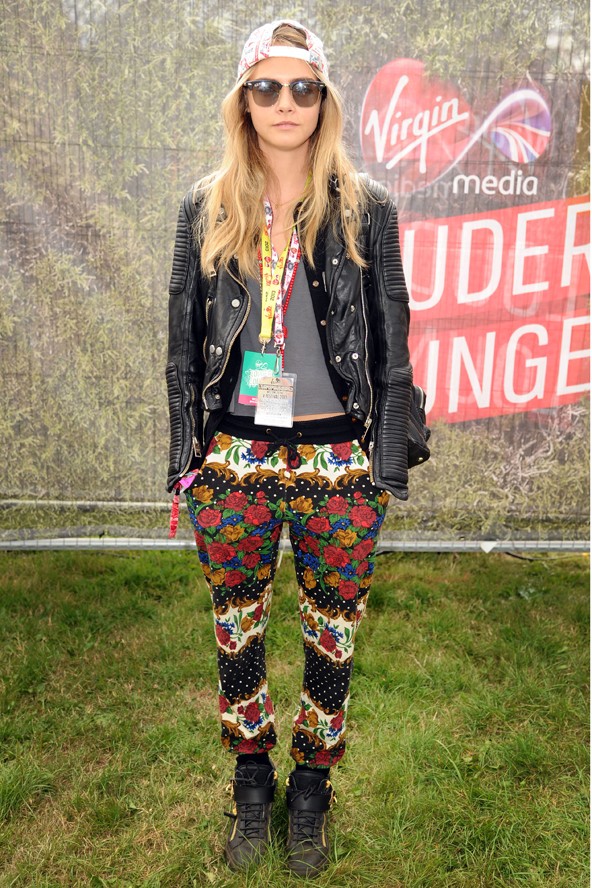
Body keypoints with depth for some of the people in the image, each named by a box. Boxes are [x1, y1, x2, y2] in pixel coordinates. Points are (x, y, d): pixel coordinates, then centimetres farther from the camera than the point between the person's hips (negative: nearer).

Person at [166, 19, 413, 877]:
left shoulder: (365, 207, 1)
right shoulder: (206, 207, 5)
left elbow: (392, 345, 1)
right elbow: (183, 344, 7)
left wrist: (387, 466, -2)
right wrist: (185, 462, 5)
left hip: (337, 462, -1)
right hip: (233, 458, 2)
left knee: (332, 638, 11)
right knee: (237, 631, 13)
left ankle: (310, 791, 36)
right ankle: (251, 784, 38)